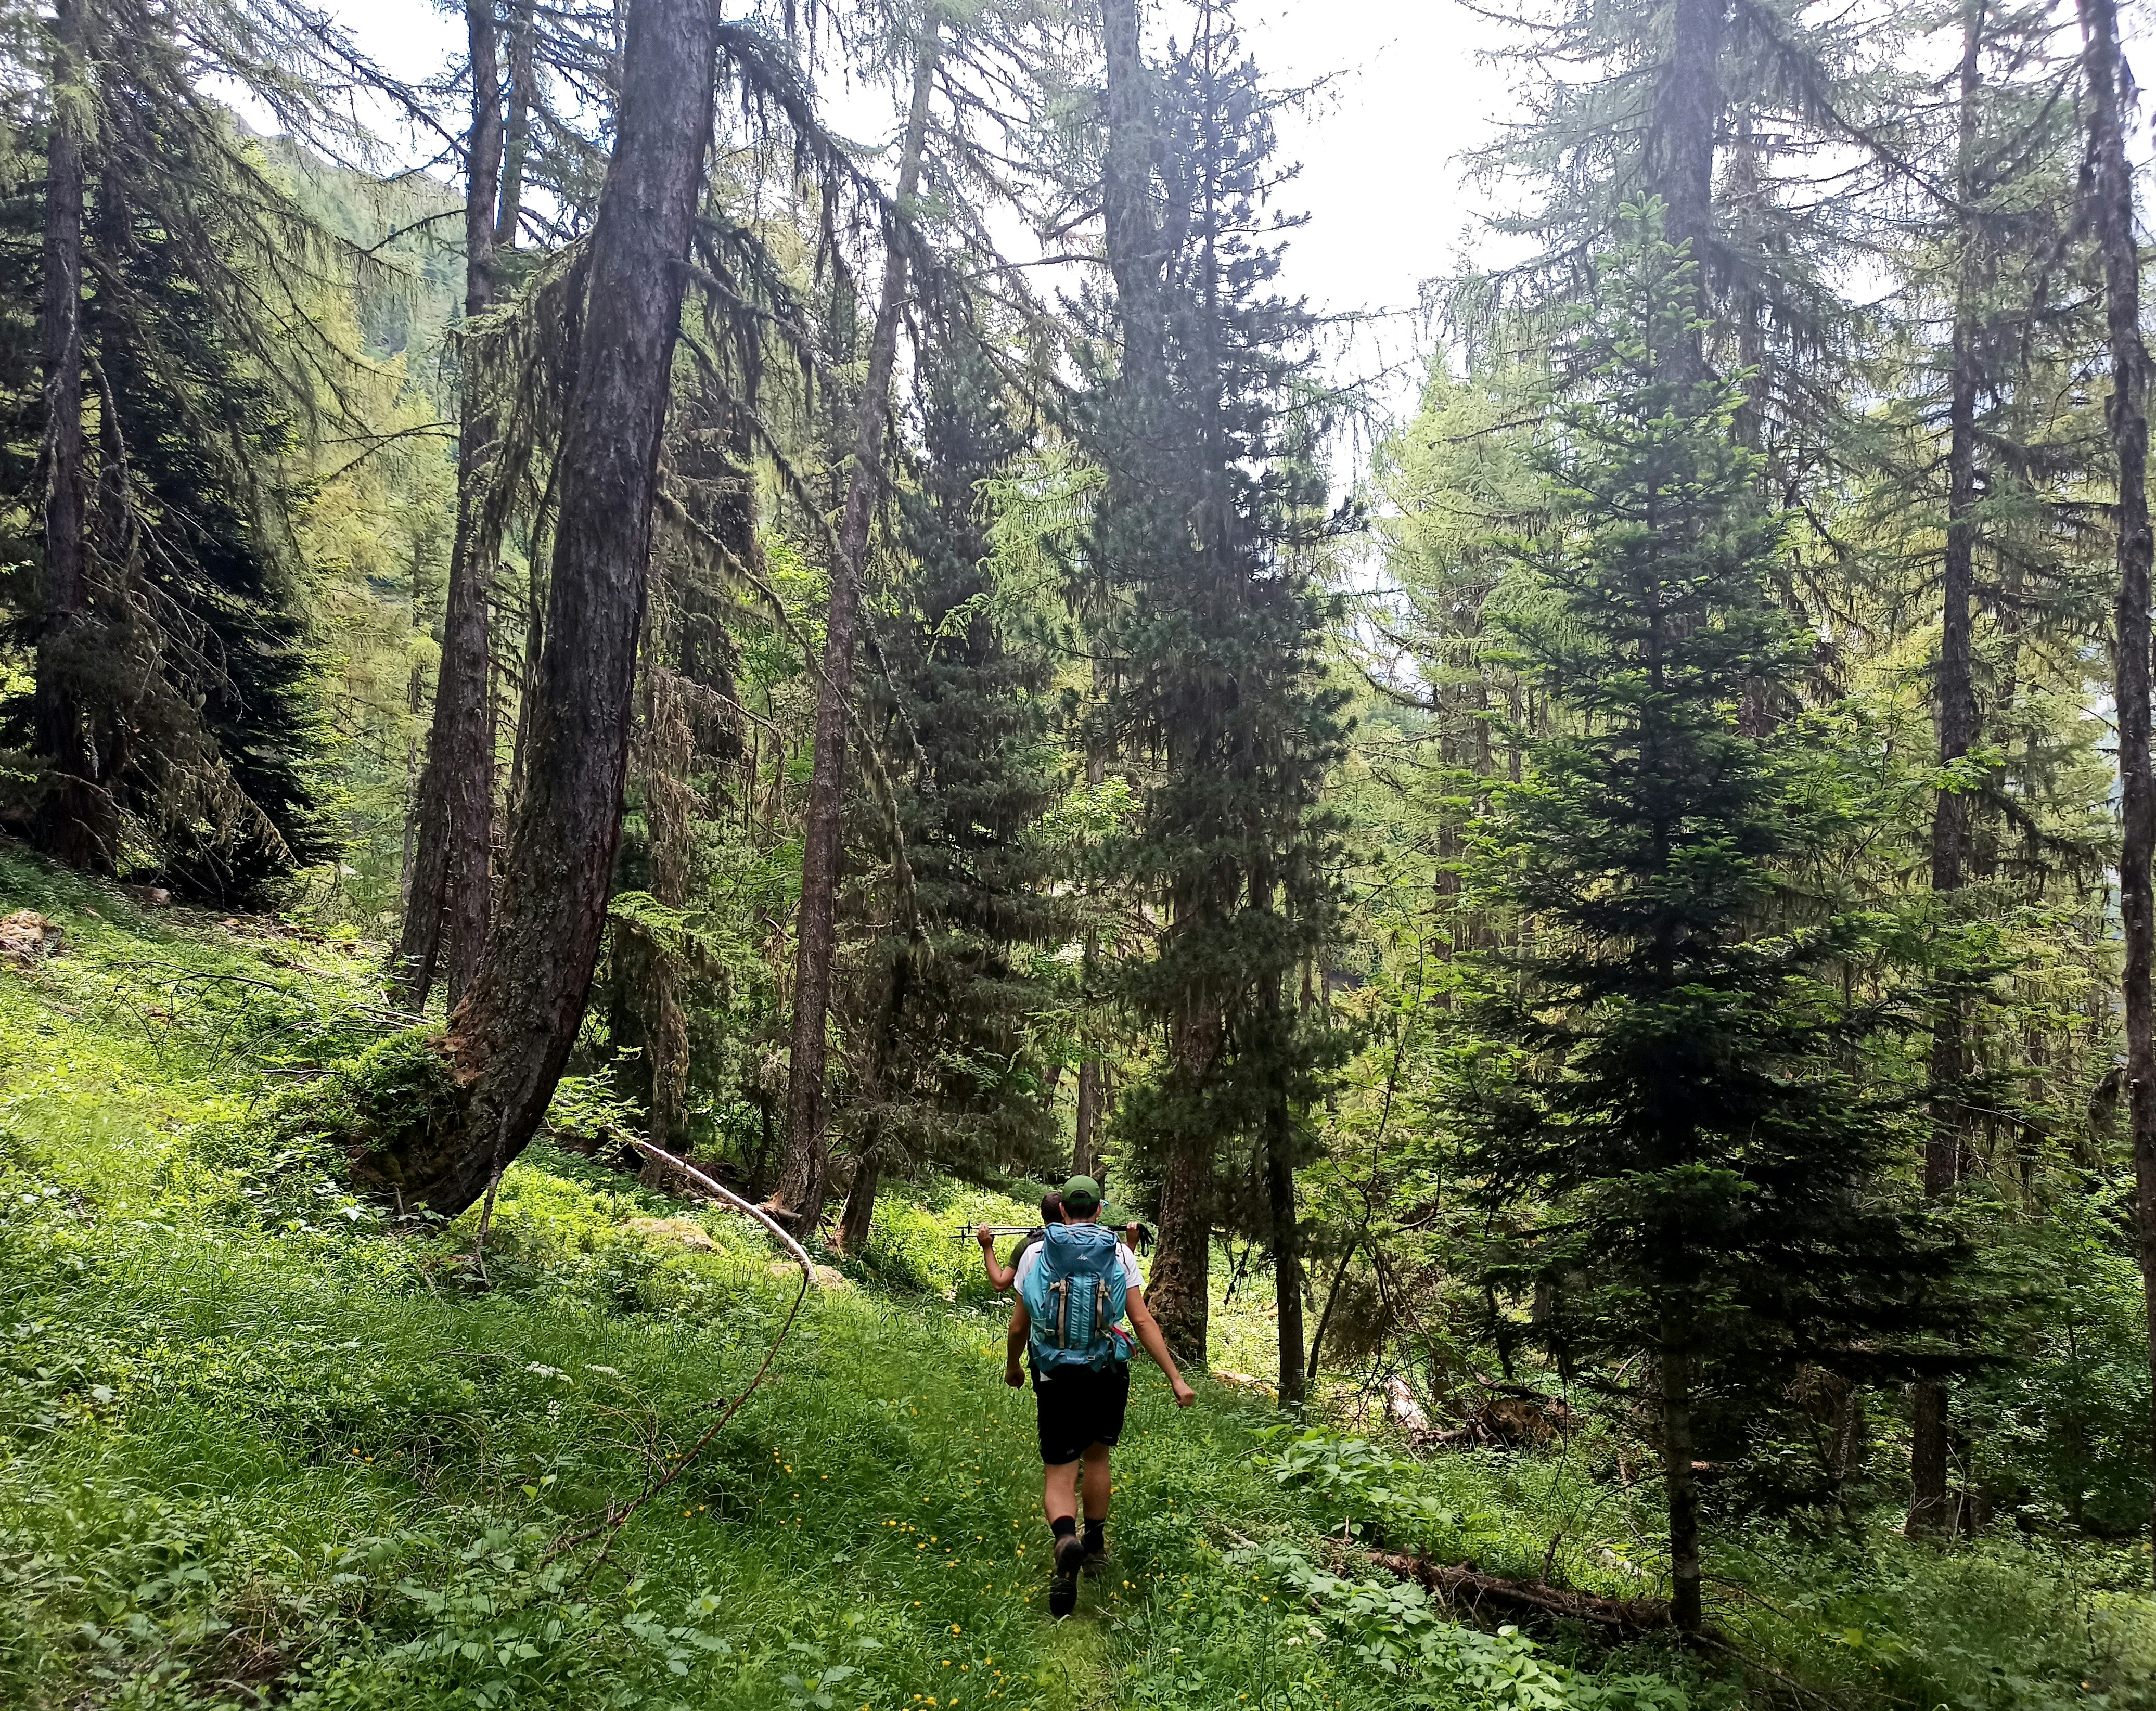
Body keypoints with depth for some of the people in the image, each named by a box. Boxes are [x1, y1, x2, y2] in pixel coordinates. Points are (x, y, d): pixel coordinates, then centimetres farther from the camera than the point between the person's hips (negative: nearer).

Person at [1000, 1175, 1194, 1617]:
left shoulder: (1035, 1254, 1)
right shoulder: (1120, 1255, -1)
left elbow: (1019, 1326, 6)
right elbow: (1143, 1321, -7)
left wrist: (1012, 1367, 25)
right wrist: (1176, 1379, -6)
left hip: (1056, 1377, -1)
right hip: (1107, 1375, 1)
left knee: (1059, 1474, 1)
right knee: (1096, 1455, 25)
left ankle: (1065, 1538, -29)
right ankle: (1095, 1546, 34)